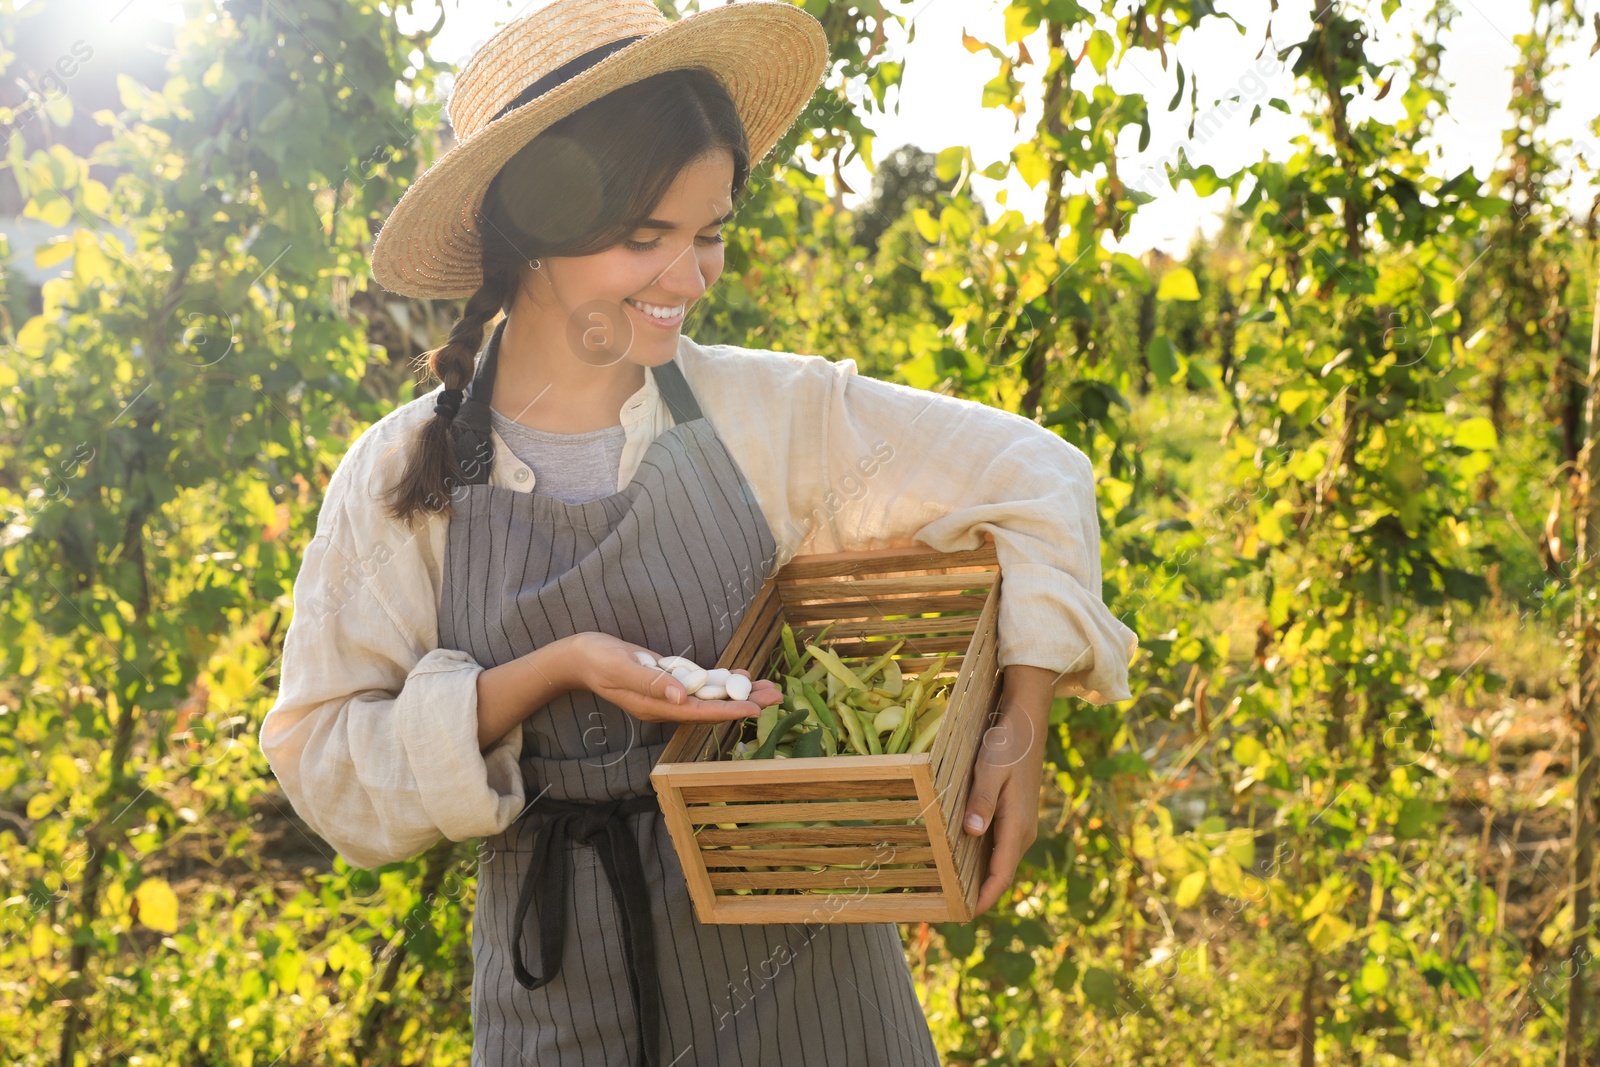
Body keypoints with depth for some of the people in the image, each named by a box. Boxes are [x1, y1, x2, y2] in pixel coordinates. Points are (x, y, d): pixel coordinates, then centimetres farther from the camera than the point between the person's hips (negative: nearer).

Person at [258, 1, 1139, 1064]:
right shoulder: (404, 477, -7)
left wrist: (1022, 731, -8)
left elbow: (1033, 478, 1)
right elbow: (323, 764, -8)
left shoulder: (774, 413, -7)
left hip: (794, 956, 1)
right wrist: (551, 673, -21)